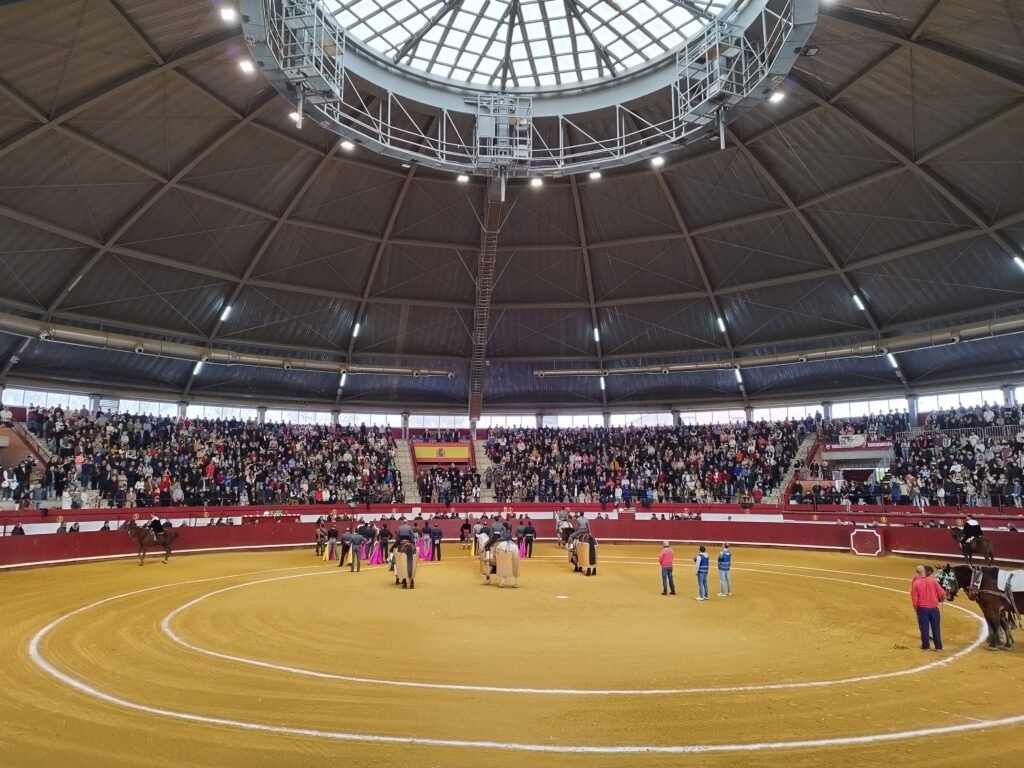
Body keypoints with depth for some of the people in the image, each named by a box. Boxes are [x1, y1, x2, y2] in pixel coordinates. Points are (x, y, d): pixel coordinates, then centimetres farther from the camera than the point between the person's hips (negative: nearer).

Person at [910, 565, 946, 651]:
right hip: (934, 608, 2)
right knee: (936, 627, 13)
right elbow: (942, 594, -5)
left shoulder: (916, 583, -10)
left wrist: (915, 608, 9)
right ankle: (938, 646, 20)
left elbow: (914, 597, -7)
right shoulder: (933, 581, -5)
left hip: (922, 608, -2)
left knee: (924, 628, 8)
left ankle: (925, 646, 16)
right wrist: (940, 599, 18)